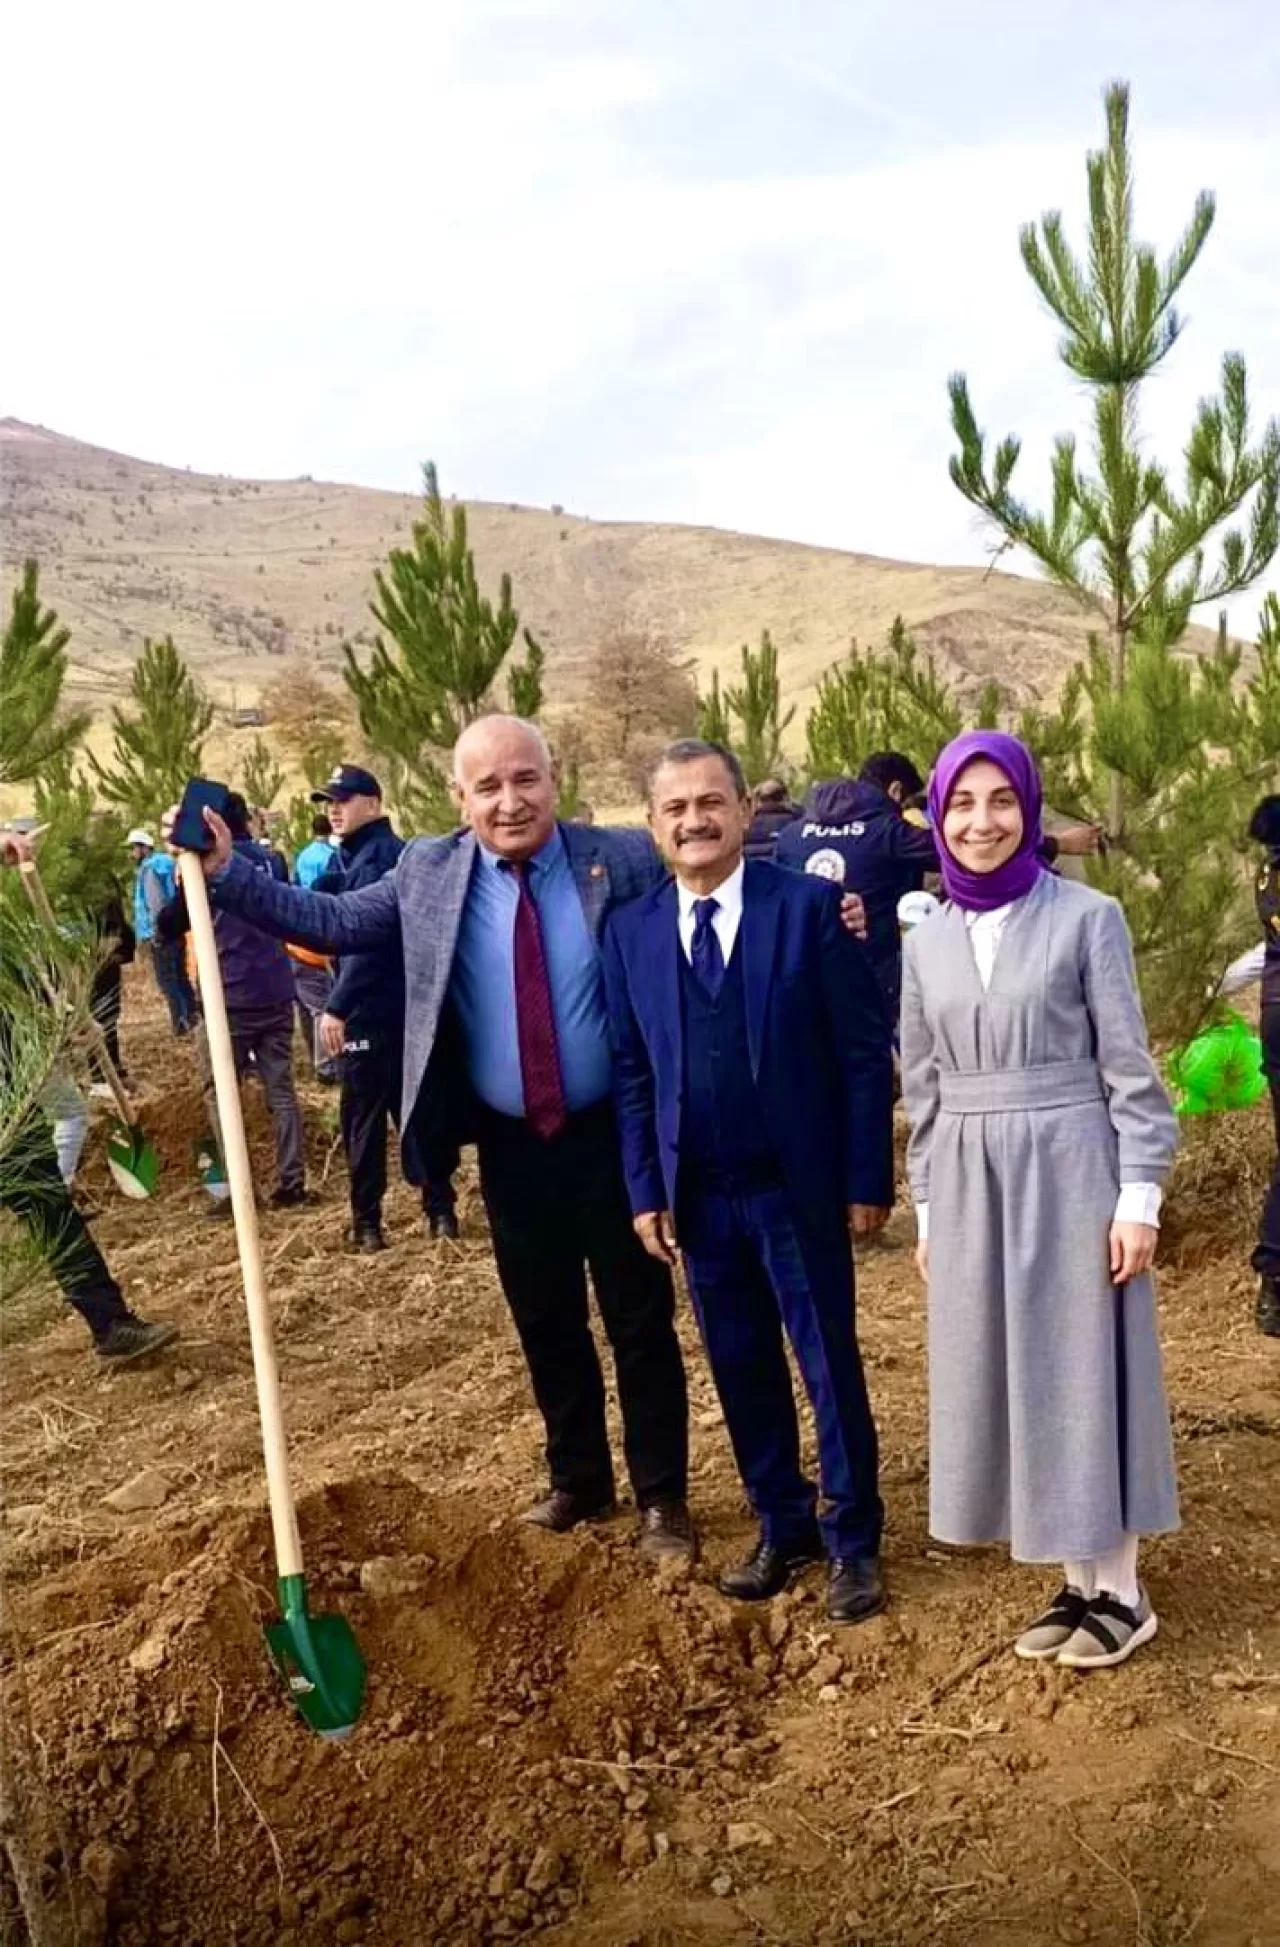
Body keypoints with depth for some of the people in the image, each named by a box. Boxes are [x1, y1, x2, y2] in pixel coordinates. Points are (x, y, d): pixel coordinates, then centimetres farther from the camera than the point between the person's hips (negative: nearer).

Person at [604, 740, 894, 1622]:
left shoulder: (810, 906, -8)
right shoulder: (630, 930, 2)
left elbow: (866, 1052, -7)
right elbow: (632, 1073, 6)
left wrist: (868, 1180, -9)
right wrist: (646, 1190, 2)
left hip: (800, 1188, -3)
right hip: (698, 1195, 4)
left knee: (830, 1365, 8)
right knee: (742, 1371, 14)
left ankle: (853, 1541, 25)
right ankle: (782, 1527, 32)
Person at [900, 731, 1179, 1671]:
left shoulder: (1088, 917, -6)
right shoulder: (927, 942, 7)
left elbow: (1129, 1066, -5)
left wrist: (1138, 1196, -10)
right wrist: (929, 1210, 12)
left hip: (1067, 1172, -4)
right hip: (972, 1185, 5)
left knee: (1082, 1371, 4)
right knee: (1005, 1377, 10)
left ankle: (1121, 1591, 20)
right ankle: (1077, 1581, 25)